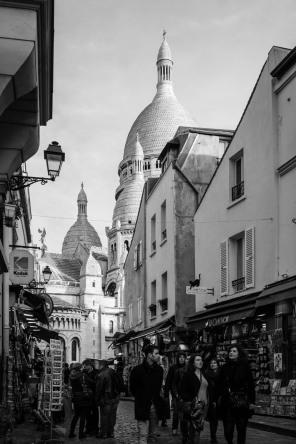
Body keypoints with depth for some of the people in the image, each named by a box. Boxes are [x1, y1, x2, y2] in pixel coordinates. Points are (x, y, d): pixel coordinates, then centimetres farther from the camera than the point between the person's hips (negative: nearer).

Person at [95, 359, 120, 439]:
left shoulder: (101, 375, -15)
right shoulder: (113, 372, 4)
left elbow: (98, 389, -12)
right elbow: (118, 385, 13)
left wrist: (97, 400, -5)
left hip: (106, 399, -6)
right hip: (115, 398, 6)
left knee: (104, 416, 3)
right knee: (112, 416, 12)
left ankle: (103, 433, 9)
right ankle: (111, 432, 19)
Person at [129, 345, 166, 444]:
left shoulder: (159, 369, 6)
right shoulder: (137, 370, -10)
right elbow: (132, 388, 1)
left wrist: (155, 399, 10)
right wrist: (142, 398, 6)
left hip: (155, 406, 5)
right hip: (142, 406, -5)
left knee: (153, 435, 11)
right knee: (143, 435, -9)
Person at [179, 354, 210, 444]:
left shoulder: (204, 375, 15)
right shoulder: (188, 374, -4)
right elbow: (182, 391, -7)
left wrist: (208, 401, 11)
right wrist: (188, 401, -14)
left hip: (204, 405, 6)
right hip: (194, 405, -6)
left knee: (198, 428, 7)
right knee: (194, 429, -10)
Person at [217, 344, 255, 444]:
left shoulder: (245, 366, 1)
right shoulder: (225, 368, 9)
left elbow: (251, 384, -1)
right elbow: (219, 384, 10)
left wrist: (252, 401, -6)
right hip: (227, 403, 2)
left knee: (241, 429, 5)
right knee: (228, 429, -2)